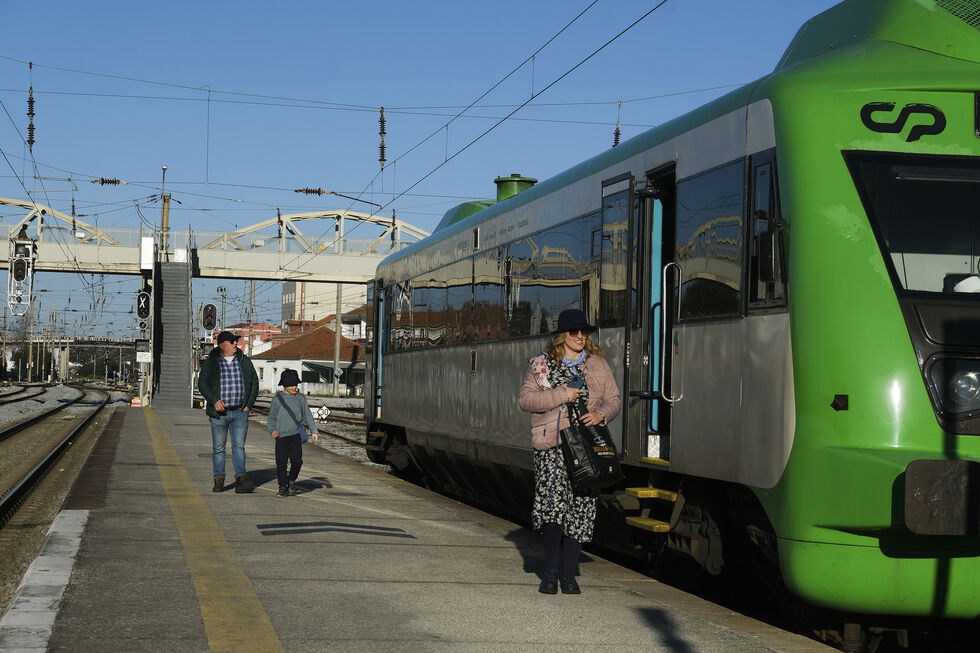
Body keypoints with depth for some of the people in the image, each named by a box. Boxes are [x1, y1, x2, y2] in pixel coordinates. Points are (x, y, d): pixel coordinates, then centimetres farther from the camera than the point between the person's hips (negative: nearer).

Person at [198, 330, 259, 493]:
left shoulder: (244, 361, 9)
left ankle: (241, 480, -14)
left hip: (240, 413, 1)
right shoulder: (211, 363, 1)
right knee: (218, 447, 5)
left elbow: (254, 382, 14)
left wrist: (249, 404, 6)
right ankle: (219, 481, 12)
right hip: (219, 412, -1)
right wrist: (214, 400, -17)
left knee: (239, 446, -7)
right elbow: (202, 383, -4)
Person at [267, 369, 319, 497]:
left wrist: (313, 431, 3)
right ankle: (283, 487, 7)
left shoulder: (300, 399, 10)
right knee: (281, 462, -3)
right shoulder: (278, 399, 6)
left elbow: (308, 416, 13)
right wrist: (272, 430, -6)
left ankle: (292, 480, 17)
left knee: (297, 460, -8)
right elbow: (272, 418, 11)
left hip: (296, 434, 1)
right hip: (281, 435, -1)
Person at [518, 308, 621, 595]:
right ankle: (551, 571, -3)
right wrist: (560, 395, -11)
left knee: (579, 508, 1)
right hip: (552, 445, -2)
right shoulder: (542, 364, 7)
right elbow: (524, 398, 0)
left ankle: (569, 574, 9)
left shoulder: (598, 364, 14)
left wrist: (601, 414, -5)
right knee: (552, 500, -15)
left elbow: (613, 399, 16)